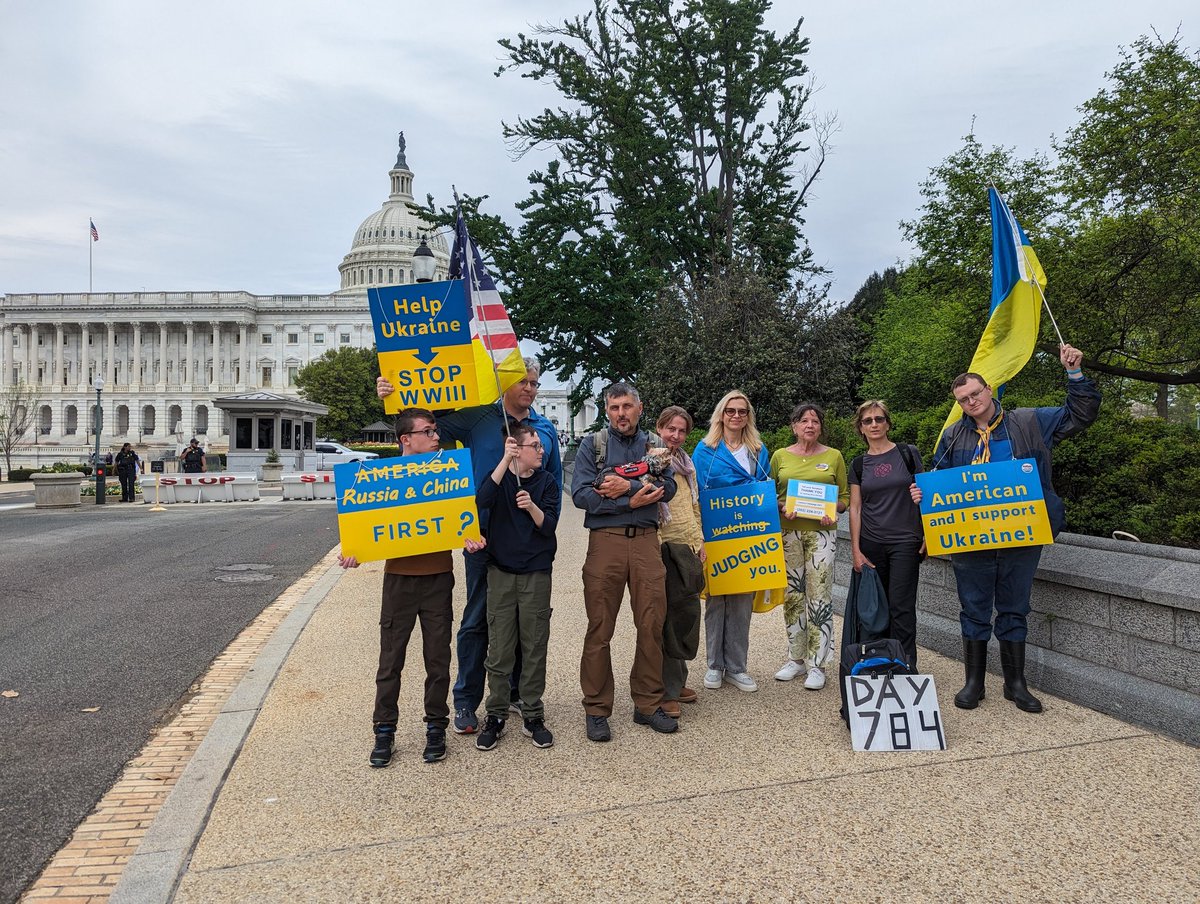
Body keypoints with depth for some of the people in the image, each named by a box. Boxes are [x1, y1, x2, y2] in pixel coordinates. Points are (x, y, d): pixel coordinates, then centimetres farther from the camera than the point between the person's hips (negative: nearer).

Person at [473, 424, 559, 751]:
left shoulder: (547, 482, 4)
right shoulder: (500, 477, 1)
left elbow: (549, 525, -6)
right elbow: (481, 501, -21)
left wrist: (531, 506, -26)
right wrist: (505, 460, -24)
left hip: (536, 573, 1)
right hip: (501, 571, -1)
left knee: (535, 647, 5)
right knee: (499, 648, 3)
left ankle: (533, 715, 17)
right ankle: (496, 715, 15)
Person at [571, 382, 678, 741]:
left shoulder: (653, 444, 14)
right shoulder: (592, 443, 6)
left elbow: (667, 488, -2)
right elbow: (580, 494, -8)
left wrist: (628, 486, -14)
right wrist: (631, 502, -11)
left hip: (646, 540, 2)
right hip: (605, 539, -2)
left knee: (652, 625, 4)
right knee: (600, 629, 1)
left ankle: (648, 704, 18)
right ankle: (597, 710, 12)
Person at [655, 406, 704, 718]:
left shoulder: (686, 464, 16)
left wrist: (700, 543, 16)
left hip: (688, 547, 7)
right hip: (663, 548, -7)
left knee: (688, 614, 11)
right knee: (667, 618, -4)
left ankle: (676, 680, 25)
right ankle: (667, 691, 5)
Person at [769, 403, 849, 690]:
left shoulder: (834, 457, 8)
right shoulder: (780, 456, 9)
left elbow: (845, 496, 10)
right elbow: (769, 494, 11)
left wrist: (832, 511, -10)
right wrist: (782, 508, -9)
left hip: (821, 532, -1)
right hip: (788, 532, 2)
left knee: (819, 596, -5)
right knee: (792, 595, 6)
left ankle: (817, 663, 2)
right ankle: (796, 657, 19)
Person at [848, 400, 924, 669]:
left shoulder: (908, 454, 2)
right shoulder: (858, 465, 8)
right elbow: (855, 507, 7)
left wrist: (927, 535, -3)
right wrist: (856, 549, 1)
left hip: (905, 541, -2)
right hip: (871, 543, 3)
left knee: (901, 606, -7)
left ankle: (905, 665, 2)